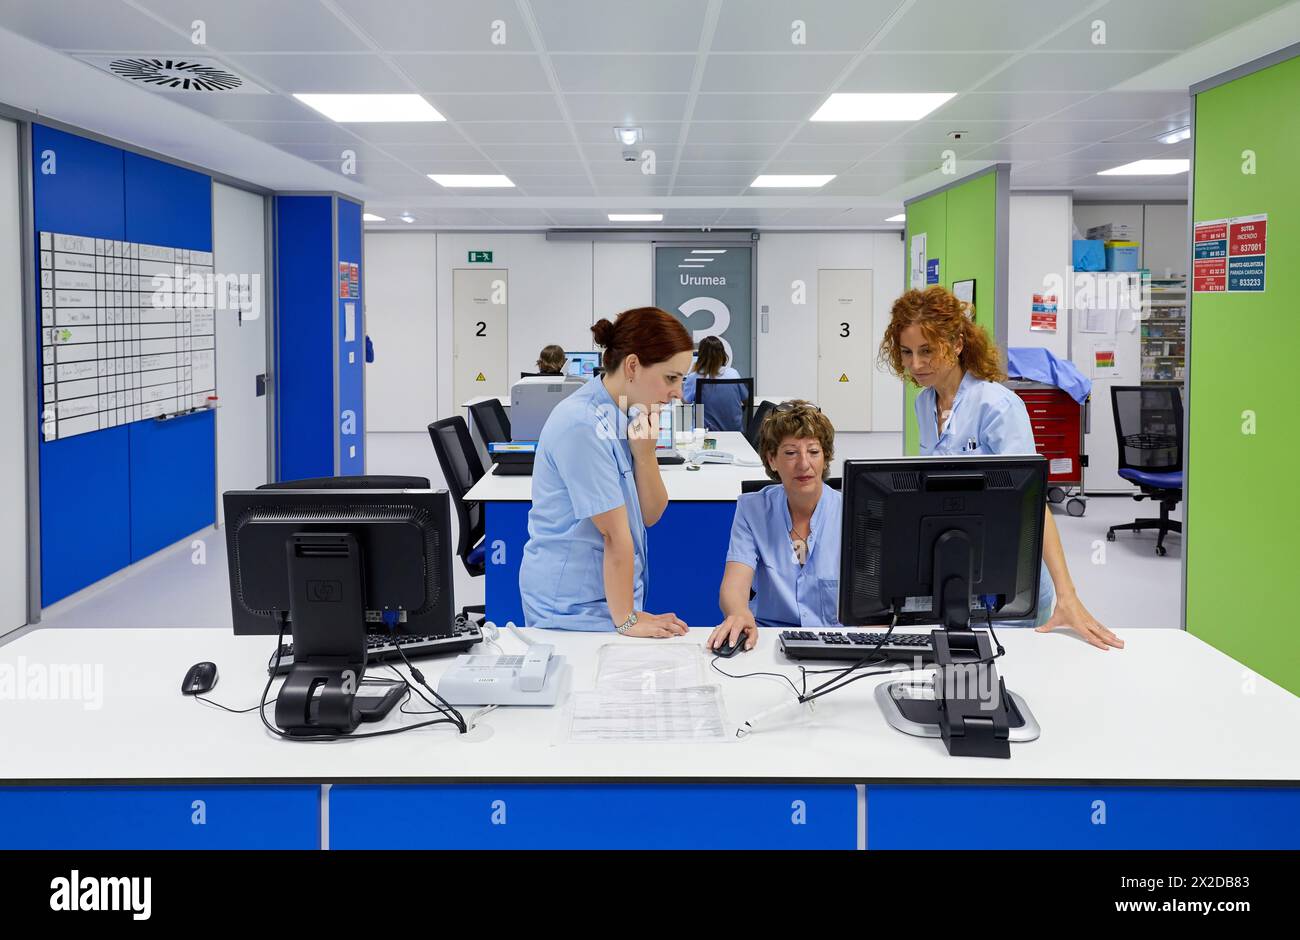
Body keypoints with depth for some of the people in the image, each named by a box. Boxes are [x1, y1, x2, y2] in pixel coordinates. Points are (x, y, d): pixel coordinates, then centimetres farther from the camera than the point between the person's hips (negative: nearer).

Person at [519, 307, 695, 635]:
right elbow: (615, 534, -19)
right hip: (573, 608, -8)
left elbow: (650, 515, 5)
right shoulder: (583, 426, -22)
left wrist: (644, 453, -10)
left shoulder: (628, 415, 5)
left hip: (608, 595, 8)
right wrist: (626, 621, -15)